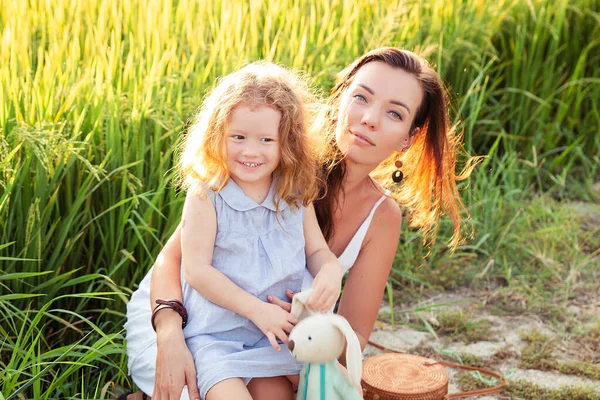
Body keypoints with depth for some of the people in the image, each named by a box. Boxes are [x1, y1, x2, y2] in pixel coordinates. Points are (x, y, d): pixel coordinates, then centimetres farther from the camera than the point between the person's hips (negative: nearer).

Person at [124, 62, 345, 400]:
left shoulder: (296, 195, 1)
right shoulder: (207, 195, -12)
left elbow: (317, 250, 10)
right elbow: (196, 269, -14)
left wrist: (330, 270, -15)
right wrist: (256, 309, -19)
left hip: (283, 326, 4)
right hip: (216, 332, -4)